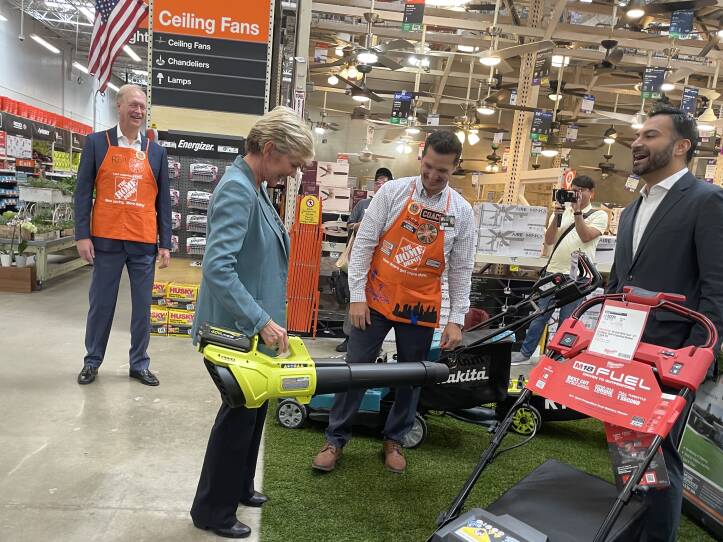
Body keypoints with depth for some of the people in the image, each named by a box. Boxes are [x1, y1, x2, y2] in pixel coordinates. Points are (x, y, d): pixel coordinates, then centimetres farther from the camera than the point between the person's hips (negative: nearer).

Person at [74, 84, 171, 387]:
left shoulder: (157, 152, 8)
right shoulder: (96, 143, 3)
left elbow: (163, 200, 8)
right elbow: (83, 192, 1)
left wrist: (165, 244, 4)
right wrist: (82, 236, -6)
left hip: (144, 243, 2)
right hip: (106, 240, -1)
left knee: (143, 305, 7)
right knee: (101, 303, 8)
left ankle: (139, 365, 20)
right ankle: (92, 361, 25)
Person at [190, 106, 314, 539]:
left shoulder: (257, 187, 8)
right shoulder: (237, 189, -22)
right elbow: (218, 268, -30)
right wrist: (262, 321, -28)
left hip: (255, 326, 10)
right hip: (241, 329, -10)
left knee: (253, 408, 21)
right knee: (239, 414, 5)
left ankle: (237, 487, 41)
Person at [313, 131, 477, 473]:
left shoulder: (462, 211, -1)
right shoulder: (393, 191, -6)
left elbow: (461, 269, 3)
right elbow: (363, 243, -5)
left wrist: (456, 319, 0)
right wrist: (357, 296, -9)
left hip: (420, 307, 2)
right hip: (376, 299, -1)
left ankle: (394, 441, 33)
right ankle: (335, 440, 21)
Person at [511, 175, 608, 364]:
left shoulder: (599, 215, 4)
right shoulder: (562, 211, 12)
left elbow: (585, 237, -14)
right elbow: (548, 240, 3)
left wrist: (577, 212, -17)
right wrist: (557, 216, -9)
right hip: (553, 271, 3)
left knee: (567, 320, 5)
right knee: (540, 315, 6)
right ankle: (525, 352, 16)